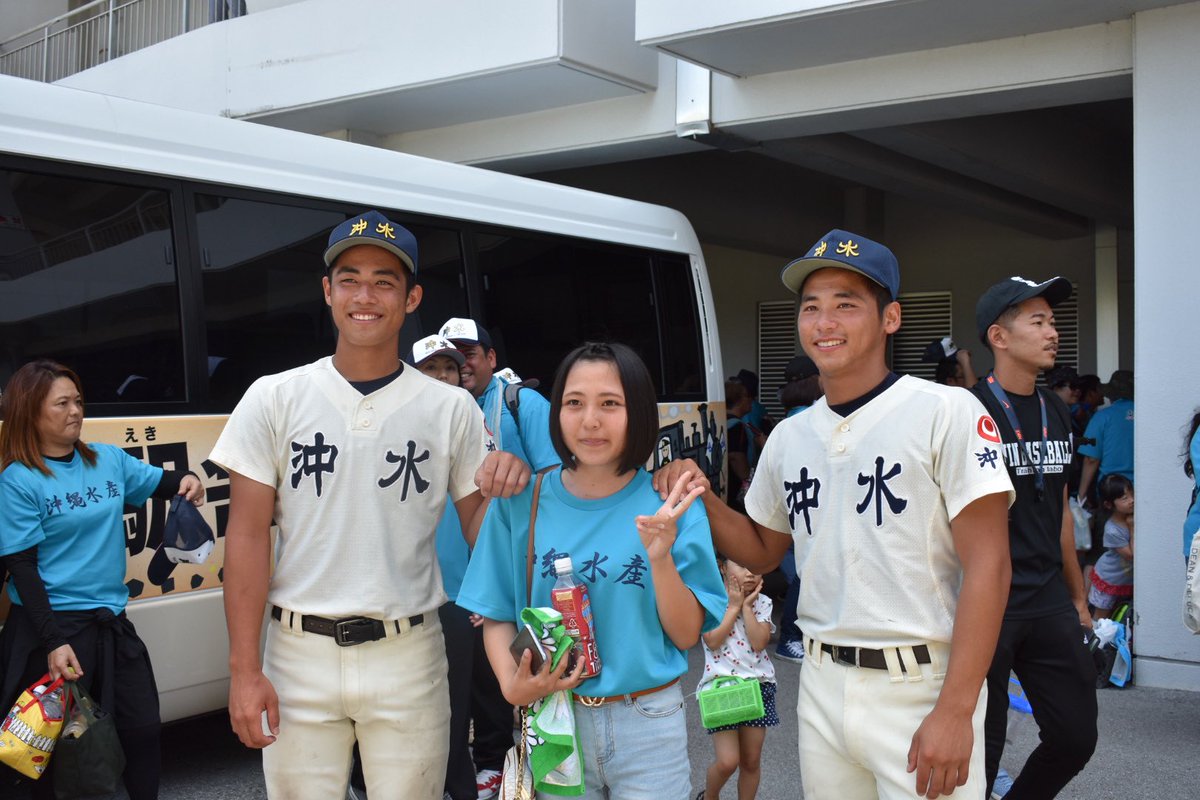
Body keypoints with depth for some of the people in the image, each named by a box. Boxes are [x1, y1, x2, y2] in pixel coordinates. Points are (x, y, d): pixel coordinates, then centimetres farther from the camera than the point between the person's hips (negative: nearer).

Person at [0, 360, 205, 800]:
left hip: (112, 623, 6)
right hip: (53, 626, -5)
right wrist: (53, 643, -18)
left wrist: (187, 480, -7)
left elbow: (159, 482, 19)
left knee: (143, 730, 12)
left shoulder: (109, 459, 5)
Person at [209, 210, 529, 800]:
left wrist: (502, 491, -18)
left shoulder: (452, 409, 2)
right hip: (300, 656, 0)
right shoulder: (275, 398, 0)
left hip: (409, 660, 1)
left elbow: (478, 533, 5)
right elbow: (248, 537, -1)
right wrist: (244, 670, -5)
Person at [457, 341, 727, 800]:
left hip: (648, 725, -1)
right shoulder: (521, 502, -5)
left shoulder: (670, 505, -7)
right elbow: (497, 615, 3)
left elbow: (686, 635, -7)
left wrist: (661, 557, -22)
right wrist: (512, 685, -15)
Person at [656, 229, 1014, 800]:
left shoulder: (945, 413, -10)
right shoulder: (789, 437, 8)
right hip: (821, 687, 6)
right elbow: (763, 551, 19)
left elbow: (987, 566, -13)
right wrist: (699, 499, 1)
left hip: (922, 688, -5)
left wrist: (955, 712, -18)